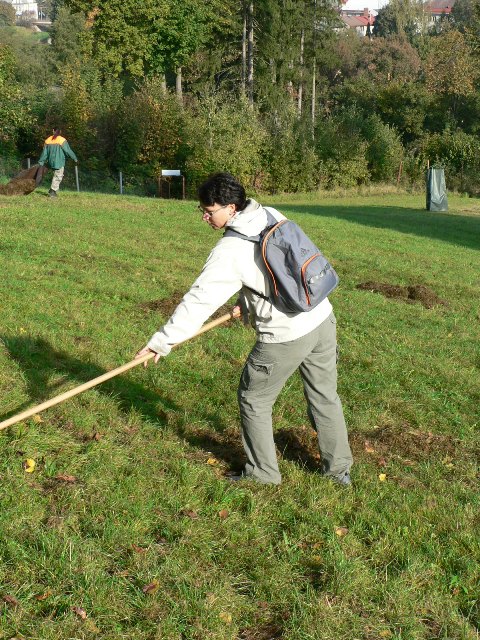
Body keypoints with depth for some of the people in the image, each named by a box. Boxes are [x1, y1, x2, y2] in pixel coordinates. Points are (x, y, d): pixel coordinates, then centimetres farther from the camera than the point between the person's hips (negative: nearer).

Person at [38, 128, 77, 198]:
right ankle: (52, 192, -1)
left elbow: (44, 153, 6)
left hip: (51, 162, 5)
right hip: (59, 162, -5)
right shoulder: (62, 140, -9)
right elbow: (68, 151, -8)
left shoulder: (48, 140, 5)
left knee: (56, 176, 21)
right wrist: (75, 159, 2)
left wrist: (41, 162, 11)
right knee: (58, 177, 2)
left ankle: (52, 191, 15)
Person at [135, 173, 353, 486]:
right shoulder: (272, 216, 3)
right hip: (323, 319, 7)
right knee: (324, 395, 21)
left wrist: (161, 342, -11)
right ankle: (339, 467, 33)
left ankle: (263, 473, 25)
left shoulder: (230, 250, -17)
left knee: (254, 400, 13)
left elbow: (199, 300, -16)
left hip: (286, 336, -7)